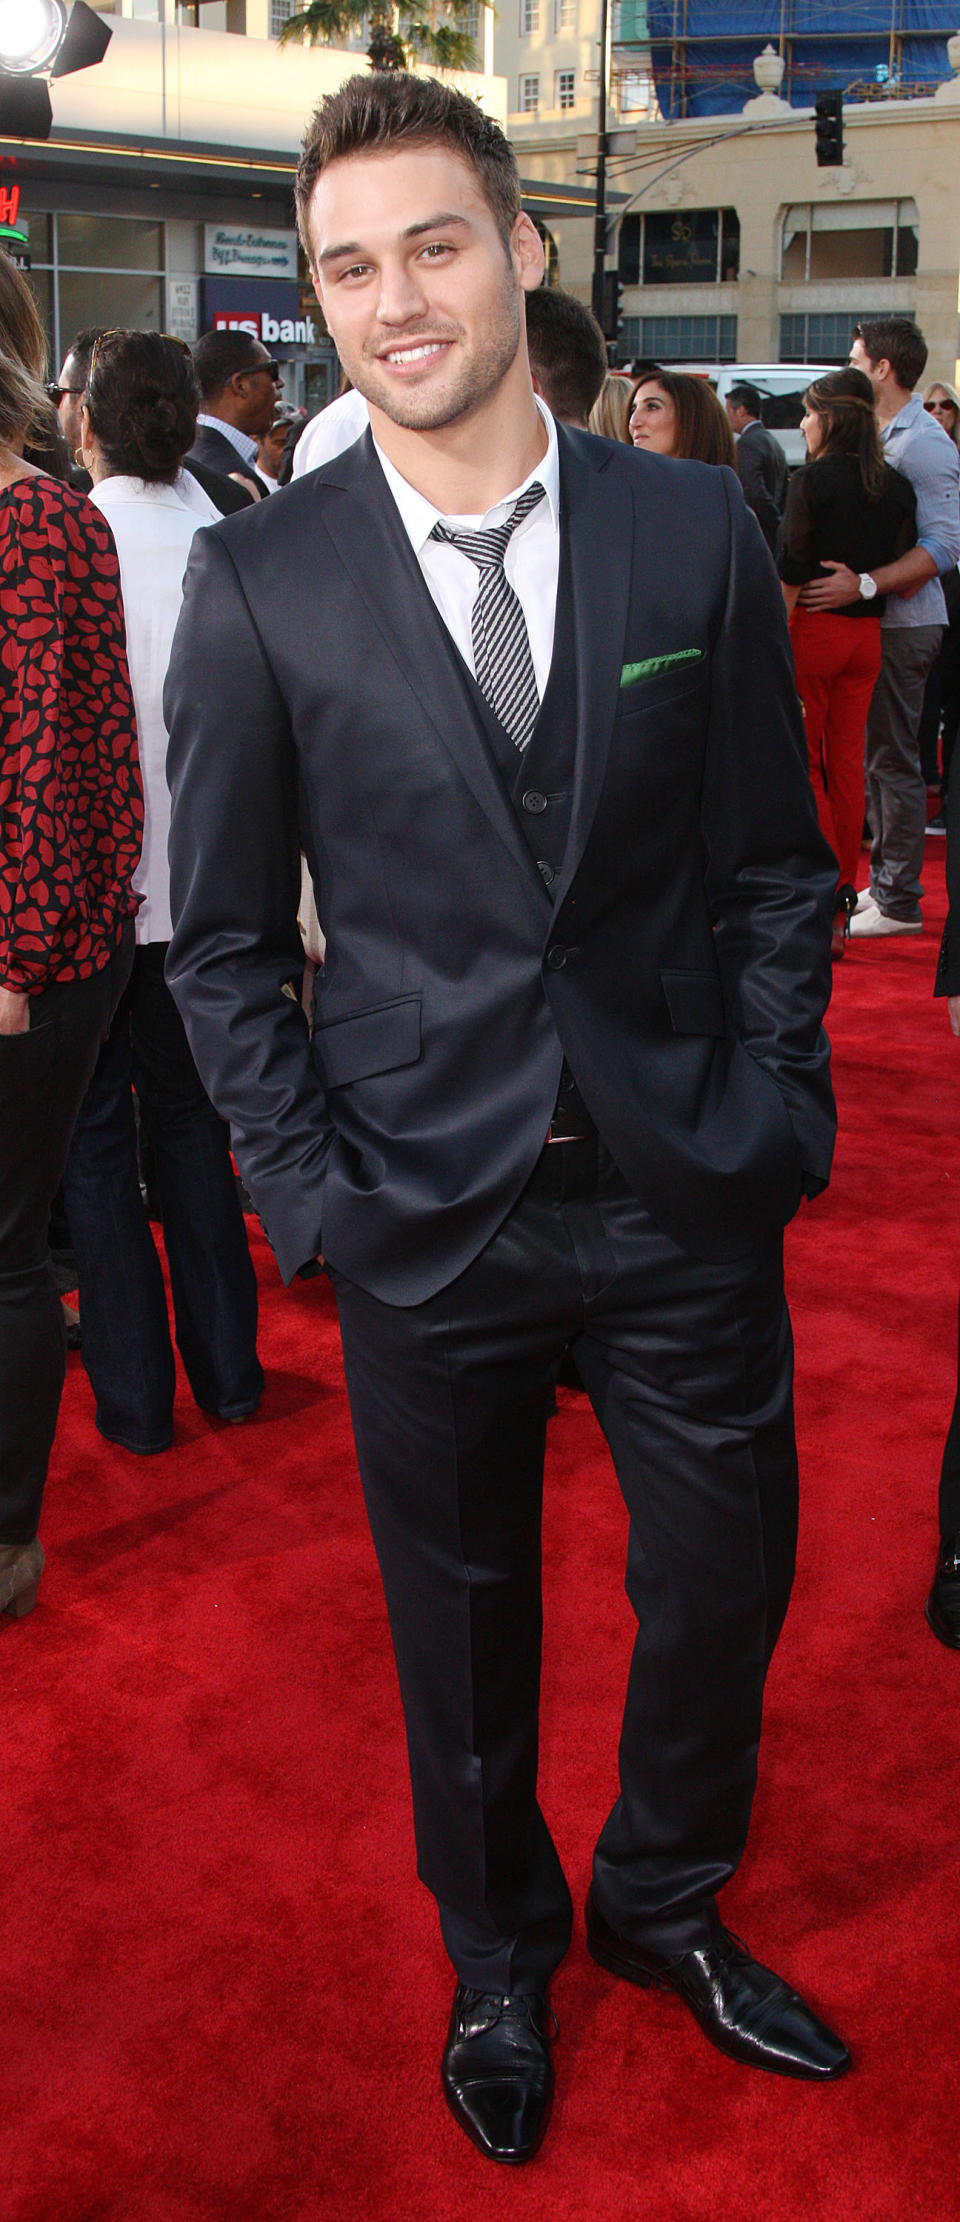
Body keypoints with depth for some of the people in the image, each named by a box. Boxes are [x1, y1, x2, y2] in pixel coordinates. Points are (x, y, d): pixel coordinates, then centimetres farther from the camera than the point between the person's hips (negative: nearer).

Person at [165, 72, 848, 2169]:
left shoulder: (698, 530, -1)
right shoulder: (258, 581, -5)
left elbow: (774, 860, 5)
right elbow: (222, 934, 0)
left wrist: (778, 1113, -3)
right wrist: (316, 1188, -6)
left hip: (688, 1198, 2)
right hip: (427, 1212, -1)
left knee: (727, 1582, 15)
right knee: (464, 1616, 15)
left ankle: (664, 1899, 45)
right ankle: (499, 1953, 43)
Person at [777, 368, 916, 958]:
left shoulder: (813, 480, -12)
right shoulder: (898, 486, 5)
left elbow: (792, 572, -14)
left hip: (814, 626, -6)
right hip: (868, 634, 6)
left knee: (803, 764, 1)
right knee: (848, 764, 11)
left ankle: (822, 908, -1)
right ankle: (842, 901, 16)